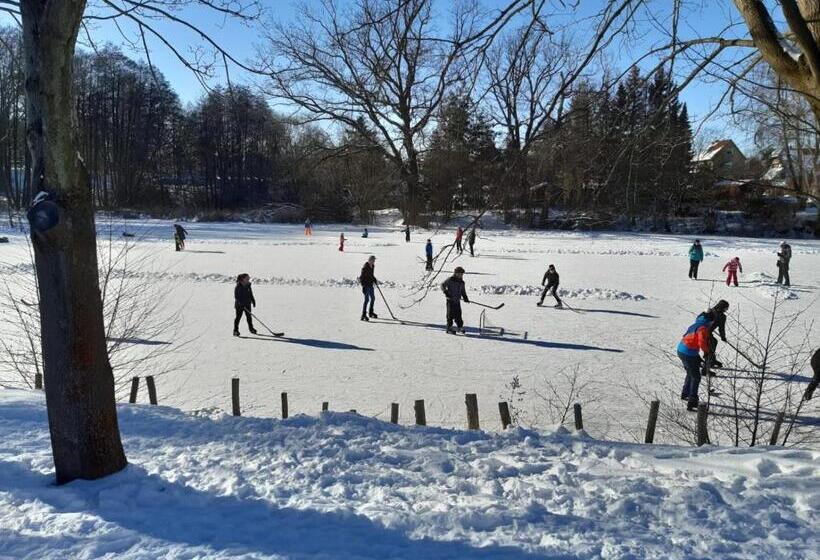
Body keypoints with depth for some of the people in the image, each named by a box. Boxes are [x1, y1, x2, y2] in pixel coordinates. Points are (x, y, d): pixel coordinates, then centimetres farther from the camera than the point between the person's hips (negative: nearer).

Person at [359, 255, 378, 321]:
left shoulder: (372, 266, 8)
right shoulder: (365, 267, -18)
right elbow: (361, 277, -19)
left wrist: (375, 281, 15)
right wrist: (363, 286, -22)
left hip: (371, 285, 9)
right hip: (366, 285, -9)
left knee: (373, 298, 17)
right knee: (367, 299, -12)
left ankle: (370, 313, 35)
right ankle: (363, 315, -9)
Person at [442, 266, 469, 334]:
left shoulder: (461, 282, 13)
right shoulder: (450, 280, -5)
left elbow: (463, 292, 20)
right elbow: (443, 285, -4)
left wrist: (466, 298, 6)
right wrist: (445, 292, -19)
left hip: (457, 301, 5)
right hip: (450, 300, -5)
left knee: (458, 315, 5)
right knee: (450, 314, -3)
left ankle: (460, 327, 17)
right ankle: (449, 328, 3)